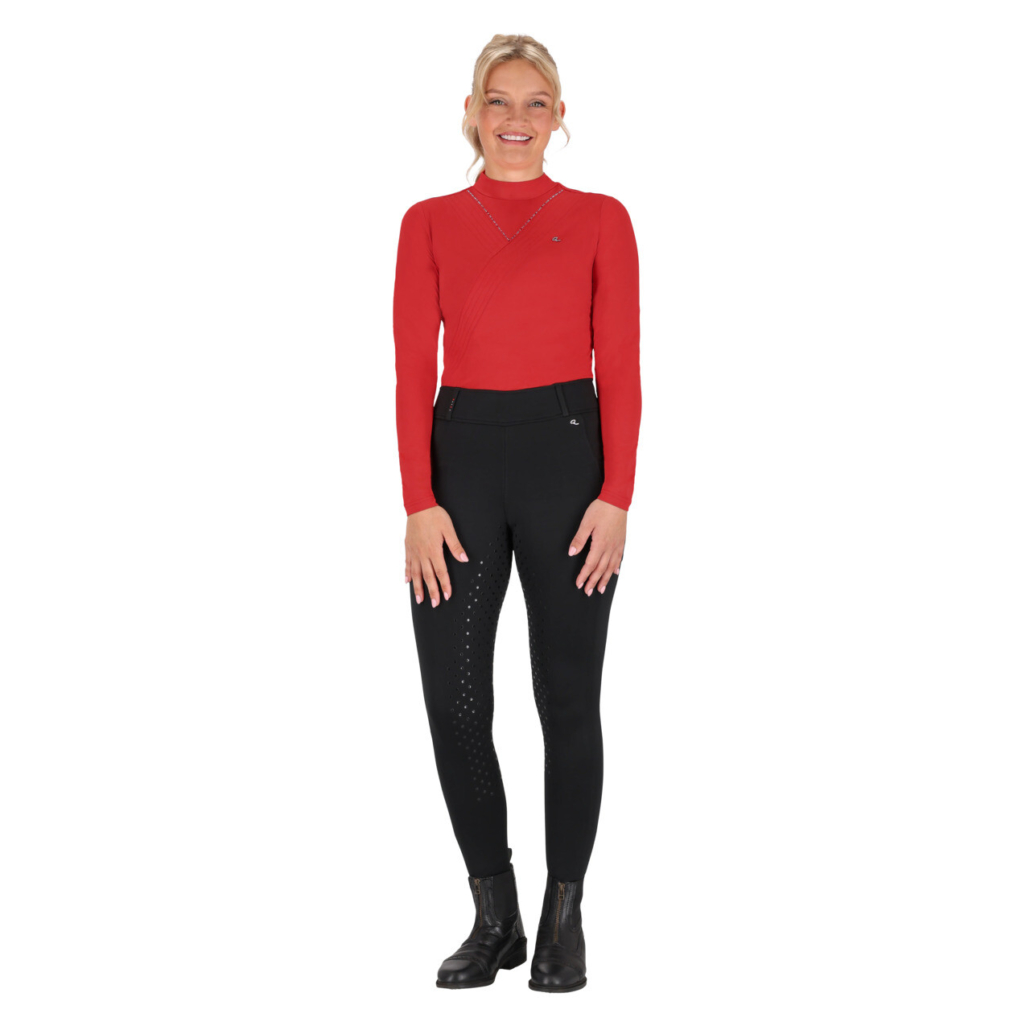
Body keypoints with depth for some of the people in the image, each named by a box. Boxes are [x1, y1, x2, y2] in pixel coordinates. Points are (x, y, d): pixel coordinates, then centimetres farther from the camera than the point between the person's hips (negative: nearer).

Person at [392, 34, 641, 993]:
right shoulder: (430, 223, 6)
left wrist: (616, 497, -9)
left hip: (567, 453, -1)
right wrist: (419, 503, -7)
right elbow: (413, 373, 1)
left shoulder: (600, 220, 4)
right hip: (462, 455, 2)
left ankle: (564, 917, 18)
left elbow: (620, 372, 0)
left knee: (567, 696, 3)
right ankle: (494, 915, 17)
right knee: (453, 697, 0)